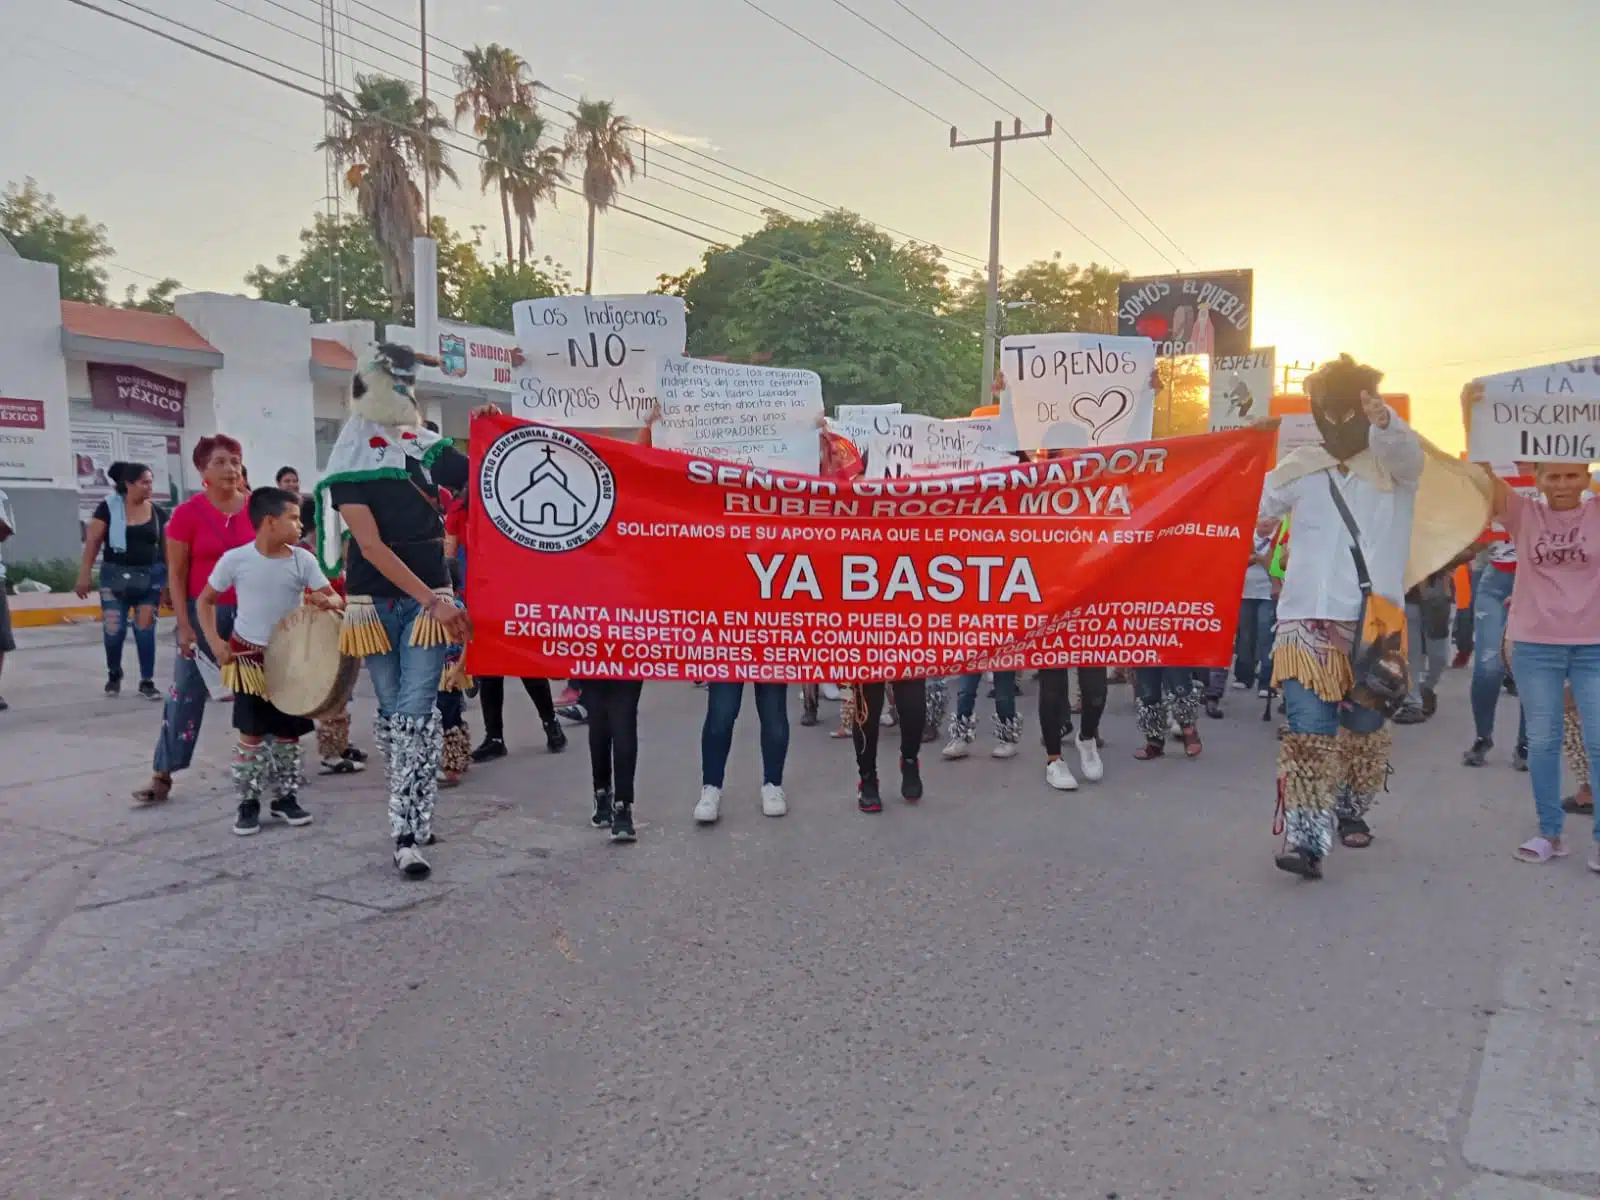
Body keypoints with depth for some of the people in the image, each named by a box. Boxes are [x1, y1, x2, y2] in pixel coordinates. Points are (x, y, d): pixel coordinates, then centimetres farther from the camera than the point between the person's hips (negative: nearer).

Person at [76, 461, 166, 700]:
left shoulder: (157, 512, 3)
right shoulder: (109, 507, -4)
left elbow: (166, 546, 10)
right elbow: (92, 542, -4)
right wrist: (84, 574, -8)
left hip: (149, 576, 2)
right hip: (115, 575, -2)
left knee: (145, 629, 1)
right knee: (113, 629, 1)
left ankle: (147, 681, 9)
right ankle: (114, 674, 26)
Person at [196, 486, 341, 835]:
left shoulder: (302, 560, -5)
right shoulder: (235, 559, -10)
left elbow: (336, 599, -6)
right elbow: (205, 600, 0)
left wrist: (326, 602, -30)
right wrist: (216, 641, -10)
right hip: (249, 657, -2)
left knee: (288, 732, 9)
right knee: (252, 733, 1)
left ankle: (285, 797, 23)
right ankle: (248, 802, 13)